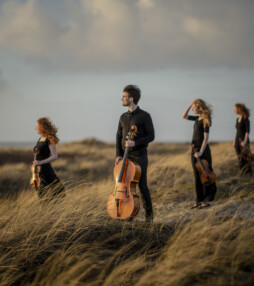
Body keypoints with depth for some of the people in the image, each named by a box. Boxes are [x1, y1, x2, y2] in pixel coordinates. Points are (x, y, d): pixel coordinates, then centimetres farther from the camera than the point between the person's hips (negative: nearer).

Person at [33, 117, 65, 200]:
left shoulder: (50, 140, -11)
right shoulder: (40, 139, 14)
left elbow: (54, 156, -17)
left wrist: (41, 162, -24)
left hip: (46, 170, -8)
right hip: (38, 171, 8)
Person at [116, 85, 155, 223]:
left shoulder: (144, 116, -5)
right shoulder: (123, 117, 13)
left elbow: (151, 136, -6)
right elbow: (119, 137, 12)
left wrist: (135, 142, -19)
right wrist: (118, 155, -1)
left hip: (139, 156, -5)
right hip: (125, 156, 5)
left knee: (142, 185, -4)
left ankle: (149, 213, 7)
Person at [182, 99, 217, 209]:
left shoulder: (205, 120, -13)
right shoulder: (198, 118, 11)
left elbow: (206, 137, -18)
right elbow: (184, 116, 23)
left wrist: (201, 152, -22)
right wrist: (190, 105, 11)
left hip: (202, 149, -9)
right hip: (195, 149, 9)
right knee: (197, 176, 11)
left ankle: (206, 200, 2)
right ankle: (199, 200, 16)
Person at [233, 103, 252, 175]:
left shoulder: (245, 119, -10)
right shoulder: (238, 119, 13)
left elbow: (247, 131, -14)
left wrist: (245, 141, -23)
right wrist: (234, 141, 18)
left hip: (243, 140, -8)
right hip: (238, 140, 8)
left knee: (245, 157, -7)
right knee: (240, 158, 8)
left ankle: (247, 172, -3)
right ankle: (242, 171, 13)